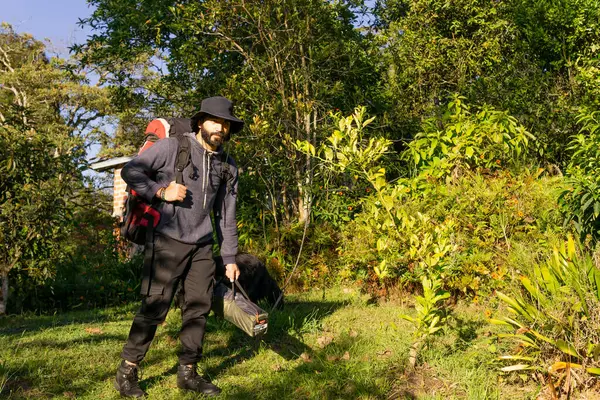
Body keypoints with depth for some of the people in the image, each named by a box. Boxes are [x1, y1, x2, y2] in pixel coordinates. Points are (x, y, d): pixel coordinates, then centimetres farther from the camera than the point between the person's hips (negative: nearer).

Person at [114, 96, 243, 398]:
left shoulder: (228, 167, 10)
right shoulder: (172, 147, -5)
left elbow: (226, 215, 13)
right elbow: (130, 171, -4)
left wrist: (230, 258, 11)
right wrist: (161, 191, -16)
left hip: (202, 247, 5)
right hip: (170, 241, -5)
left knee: (199, 307, 7)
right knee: (155, 307, -4)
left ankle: (188, 372, 20)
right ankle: (127, 372, 10)